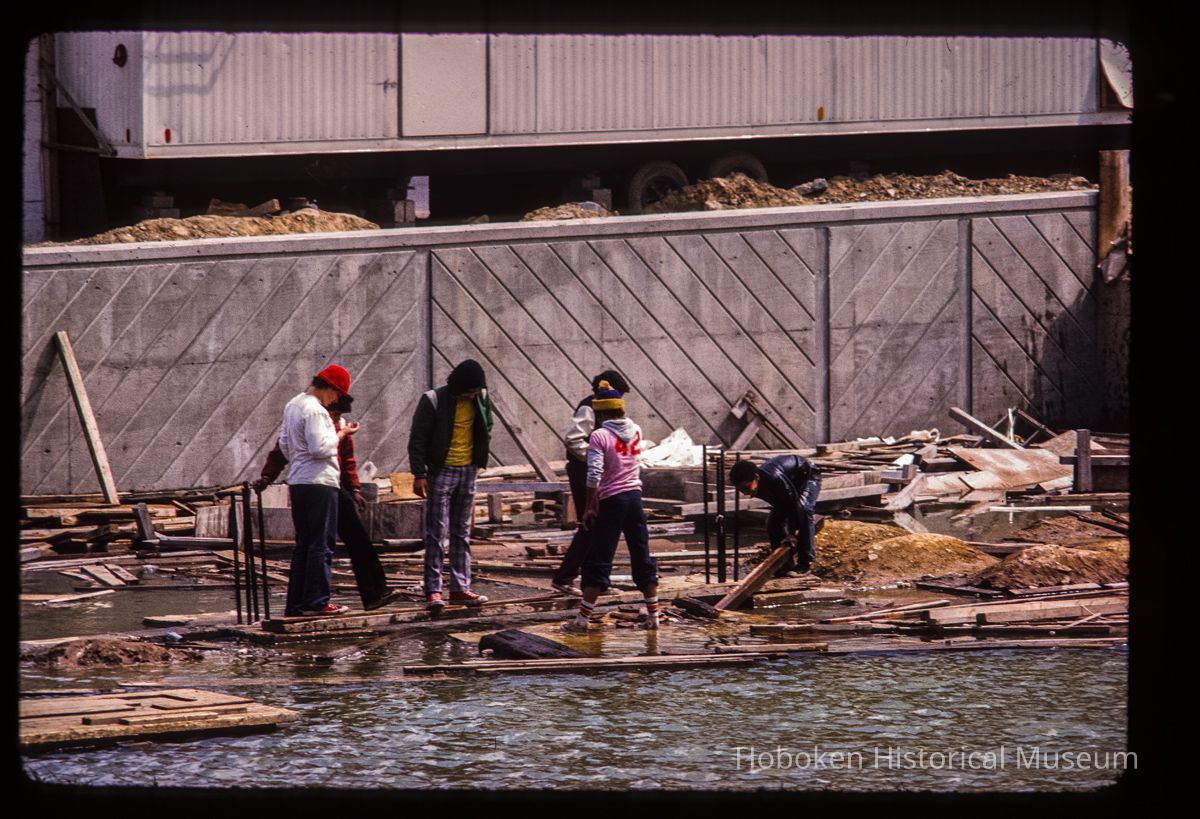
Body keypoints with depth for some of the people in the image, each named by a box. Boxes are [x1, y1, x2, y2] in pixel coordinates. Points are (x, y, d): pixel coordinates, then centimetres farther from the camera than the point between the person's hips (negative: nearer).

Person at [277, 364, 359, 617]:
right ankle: (316, 601, -8)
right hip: (320, 482, -9)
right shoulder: (314, 410, -15)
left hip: (297, 482, 9)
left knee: (303, 544, 12)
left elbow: (284, 444, 22)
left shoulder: (292, 406, 15)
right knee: (322, 544, -6)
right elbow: (320, 448, -21)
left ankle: (295, 603, 11)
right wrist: (341, 434, -8)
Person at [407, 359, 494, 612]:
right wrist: (419, 474, -15)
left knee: (462, 533, 9)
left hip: (468, 471, 5)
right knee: (436, 532, -7)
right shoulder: (433, 401, -13)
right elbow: (417, 439, -11)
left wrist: (480, 461, 11)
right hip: (442, 471, -5)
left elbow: (486, 430, 19)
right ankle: (433, 591, -8)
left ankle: (460, 588, 13)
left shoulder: (481, 400, 4)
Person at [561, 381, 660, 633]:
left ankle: (582, 619, 1)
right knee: (642, 558, 12)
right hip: (635, 497, 5)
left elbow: (594, 474, -18)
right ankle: (653, 615, 14)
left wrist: (590, 505, -10)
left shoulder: (599, 436, -12)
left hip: (611, 501, -5)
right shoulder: (635, 431, 5)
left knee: (598, 562, -1)